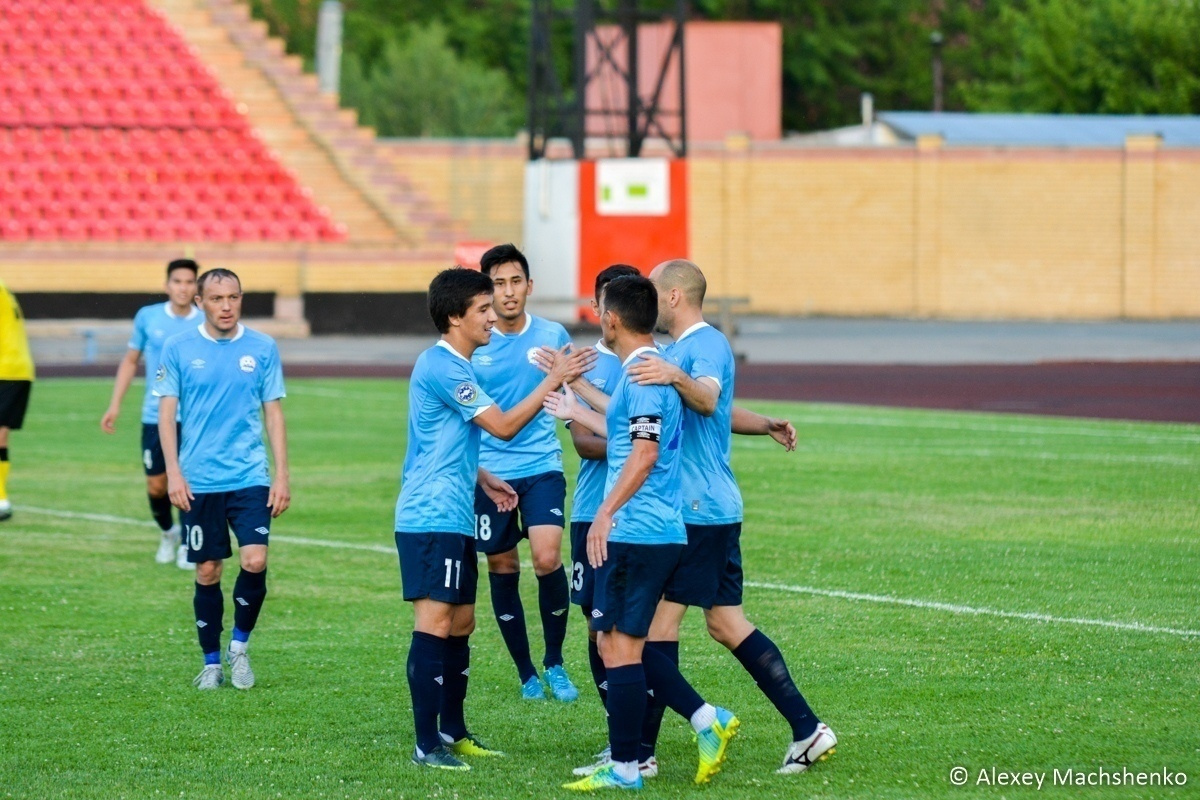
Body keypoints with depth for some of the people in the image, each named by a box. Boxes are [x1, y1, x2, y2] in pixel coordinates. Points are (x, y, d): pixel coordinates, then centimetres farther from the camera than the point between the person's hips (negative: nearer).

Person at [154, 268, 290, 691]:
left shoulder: (263, 348, 4)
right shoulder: (179, 349, 1)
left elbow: (274, 414, 7)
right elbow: (166, 413, 2)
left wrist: (282, 475, 2)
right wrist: (174, 473, -7)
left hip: (250, 477, 0)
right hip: (198, 481, 0)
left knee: (255, 561, -13)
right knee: (207, 571, 4)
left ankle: (240, 647, 9)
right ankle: (211, 663, 17)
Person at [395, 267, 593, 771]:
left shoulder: (454, 366, 16)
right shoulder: (441, 367, -17)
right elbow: (504, 427, -18)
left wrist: (483, 480, 18)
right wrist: (554, 380, -15)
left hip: (454, 517, 11)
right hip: (431, 517, -11)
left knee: (460, 624, 15)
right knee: (434, 624, -10)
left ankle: (453, 732, 24)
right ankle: (427, 744, -10)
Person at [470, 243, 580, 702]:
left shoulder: (552, 336, 1)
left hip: (542, 466, -1)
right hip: (489, 473, 1)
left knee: (547, 559, -17)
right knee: (503, 571, 6)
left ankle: (554, 663, 3)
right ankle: (526, 672, 22)